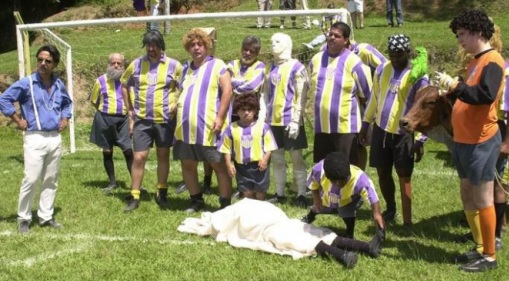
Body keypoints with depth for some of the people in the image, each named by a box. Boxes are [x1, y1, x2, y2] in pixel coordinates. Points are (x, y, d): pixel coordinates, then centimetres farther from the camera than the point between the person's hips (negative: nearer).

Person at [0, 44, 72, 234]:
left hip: (55, 138, 5)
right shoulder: (26, 83, -7)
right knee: (30, 180, -9)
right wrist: (18, 120, -7)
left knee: (51, 180, 9)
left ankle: (46, 217, 19)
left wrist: (65, 118, 14)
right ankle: (23, 218, 4)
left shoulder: (59, 85, 9)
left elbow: (67, 103, 29)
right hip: (35, 138, -5)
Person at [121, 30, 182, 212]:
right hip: (142, 119, 1)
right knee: (139, 158, -2)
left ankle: (161, 194, 24)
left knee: (163, 156, 11)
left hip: (165, 119, -1)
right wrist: (130, 111, 9)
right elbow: (124, 86, 14)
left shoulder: (173, 65, -3)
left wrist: (176, 105, -9)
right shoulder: (136, 65, 3)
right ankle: (134, 197, 9)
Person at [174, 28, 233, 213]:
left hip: (209, 128, -6)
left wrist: (220, 117, -18)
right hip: (186, 128, 7)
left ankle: (226, 205, 5)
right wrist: (177, 108, 14)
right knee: (187, 165, 11)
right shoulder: (186, 68, 18)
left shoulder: (217, 65, -1)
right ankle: (196, 200, 27)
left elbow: (227, 90, -11)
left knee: (219, 165, -1)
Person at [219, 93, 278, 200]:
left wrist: (265, 159, -17)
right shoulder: (232, 128, -1)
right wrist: (229, 164, -5)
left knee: (260, 192, 10)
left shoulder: (263, 126, -4)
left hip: (259, 165, -1)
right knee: (246, 193, 6)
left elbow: (269, 146, -3)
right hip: (242, 166, 1)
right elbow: (227, 148, 3)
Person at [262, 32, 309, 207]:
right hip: (273, 121, 6)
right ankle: (279, 194, 18)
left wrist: (295, 120, -17)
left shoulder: (297, 67, -6)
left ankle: (301, 195, 6)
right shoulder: (271, 68, 12)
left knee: (296, 158, 1)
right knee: (276, 158, 10)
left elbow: (302, 97, -10)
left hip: (290, 121, -6)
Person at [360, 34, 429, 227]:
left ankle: (407, 220, 6)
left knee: (404, 176, 0)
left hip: (404, 134, -5)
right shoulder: (382, 69, 4)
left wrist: (420, 140, -14)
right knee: (383, 174, 13)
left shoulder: (419, 76, -12)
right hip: (381, 130, 5)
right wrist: (365, 124, 15)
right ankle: (390, 209, 34)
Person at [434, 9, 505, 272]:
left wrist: (454, 85, -24)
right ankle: (480, 248, 27)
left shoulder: (492, 61, -14)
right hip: (464, 140, 10)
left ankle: (489, 256, 9)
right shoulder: (476, 61, 16)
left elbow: (485, 95, -29)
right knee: (468, 197, 15)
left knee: (482, 199, -2)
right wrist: (451, 92, 4)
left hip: (481, 142, -10)